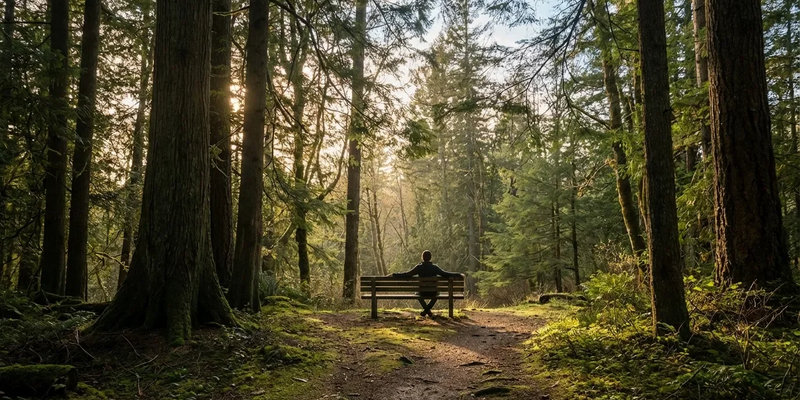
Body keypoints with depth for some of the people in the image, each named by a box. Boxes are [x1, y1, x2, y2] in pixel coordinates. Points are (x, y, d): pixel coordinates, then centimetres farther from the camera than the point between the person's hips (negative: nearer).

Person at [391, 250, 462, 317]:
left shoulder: (419, 267, -10)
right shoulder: (434, 267, -9)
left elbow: (408, 274, -8)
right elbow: (445, 274, -9)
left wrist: (395, 275, 4)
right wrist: (458, 275, 4)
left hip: (422, 293, 0)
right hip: (433, 293, 0)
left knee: (418, 294, 37)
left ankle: (426, 309, 17)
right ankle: (427, 309, 18)